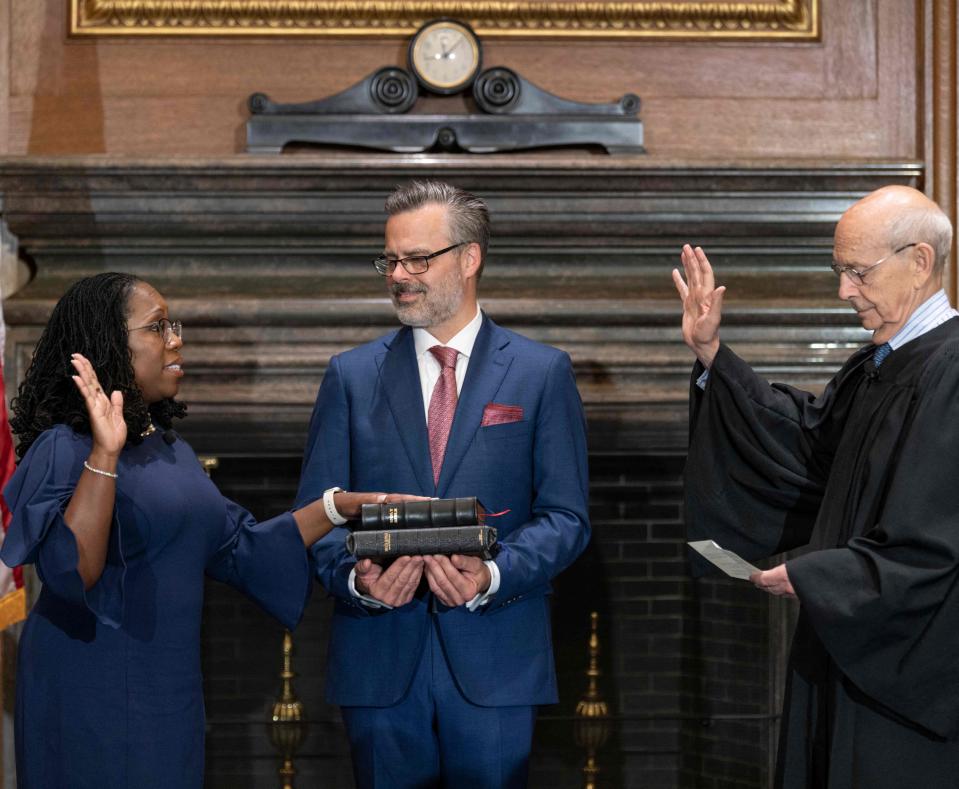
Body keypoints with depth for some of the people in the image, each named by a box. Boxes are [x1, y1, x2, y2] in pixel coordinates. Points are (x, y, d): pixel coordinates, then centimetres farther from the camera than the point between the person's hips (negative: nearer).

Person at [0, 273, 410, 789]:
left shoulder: (168, 449, 12)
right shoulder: (66, 450, -14)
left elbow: (239, 547, 14)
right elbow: (70, 572, -26)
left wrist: (339, 506, 6)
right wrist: (105, 453, -33)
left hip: (169, 694, 8)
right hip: (94, 702, -8)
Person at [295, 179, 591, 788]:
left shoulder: (543, 373, 4)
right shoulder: (352, 375, 9)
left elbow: (566, 516, 0)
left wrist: (493, 577, -17)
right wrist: (356, 577, -14)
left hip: (495, 663, -1)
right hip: (380, 661, 1)